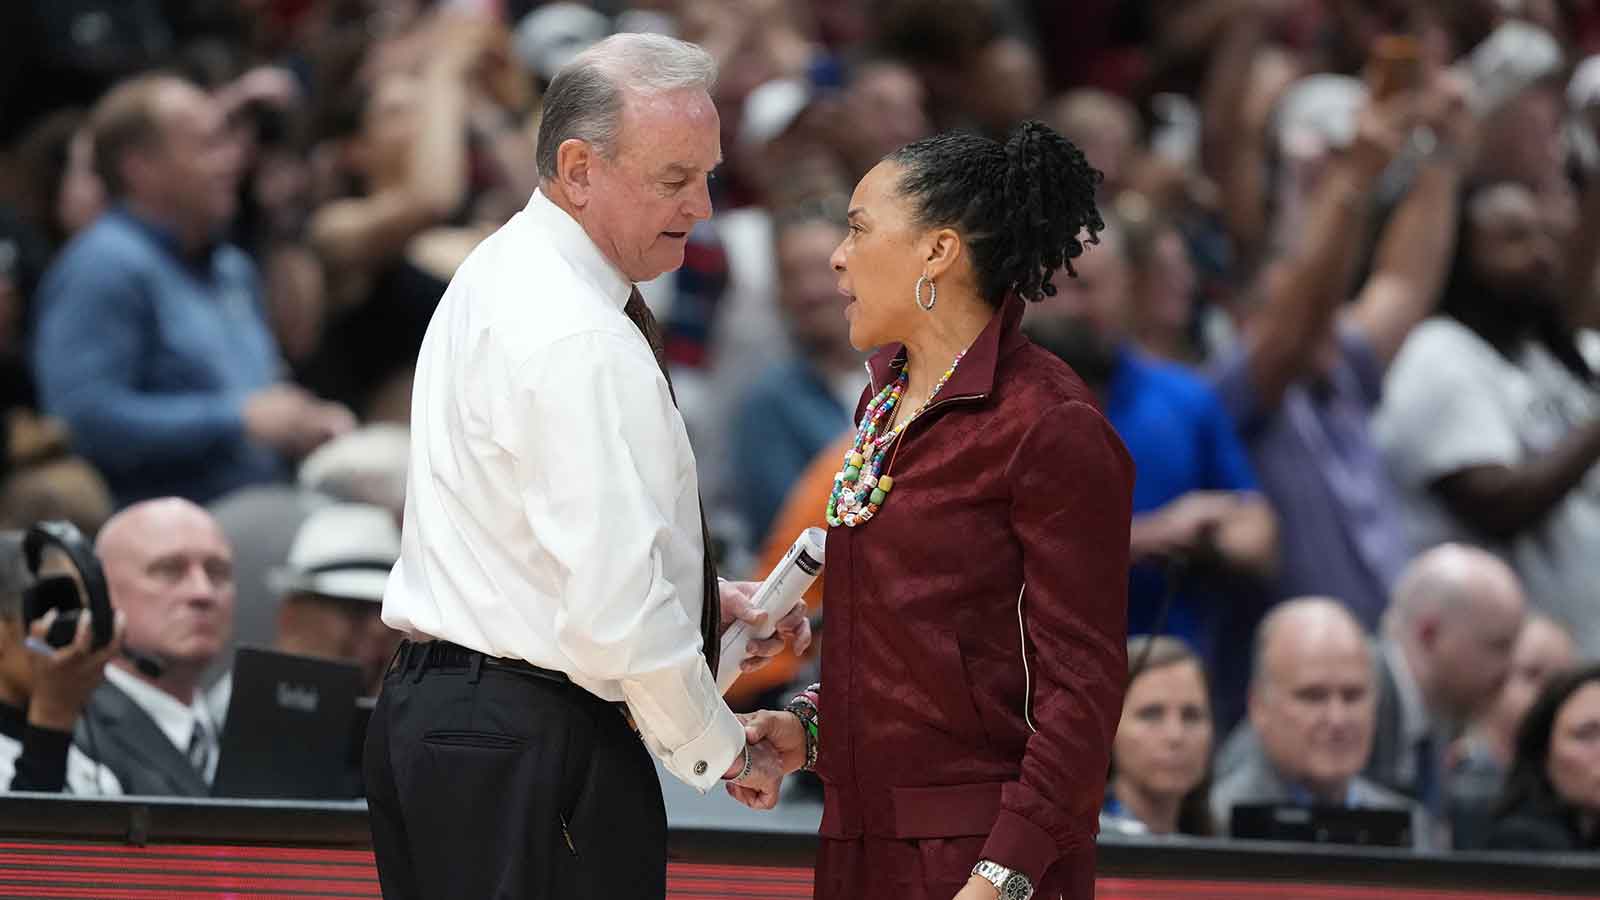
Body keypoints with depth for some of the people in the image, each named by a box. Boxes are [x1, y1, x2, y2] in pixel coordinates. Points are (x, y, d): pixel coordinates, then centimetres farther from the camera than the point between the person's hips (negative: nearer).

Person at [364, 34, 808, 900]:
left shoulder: (500, 274, 13)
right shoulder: (581, 342, -19)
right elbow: (617, 609, -23)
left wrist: (706, 603, 15)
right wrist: (718, 747, -9)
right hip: (532, 753, -11)